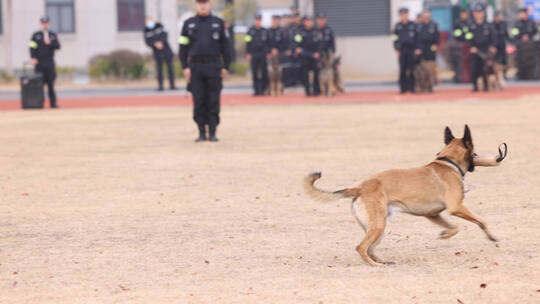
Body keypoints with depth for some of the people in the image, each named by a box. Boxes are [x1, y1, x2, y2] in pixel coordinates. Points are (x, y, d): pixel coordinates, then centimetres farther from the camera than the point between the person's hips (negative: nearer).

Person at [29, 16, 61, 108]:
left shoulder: (53, 35, 13)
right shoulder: (35, 35, 8)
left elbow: (57, 46, 4)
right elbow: (32, 47, -1)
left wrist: (50, 42, -12)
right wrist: (33, 58, -15)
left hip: (50, 62, 2)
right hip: (39, 62, -2)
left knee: (51, 83, 0)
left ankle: (53, 103, 1)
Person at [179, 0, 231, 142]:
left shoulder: (219, 23, 8)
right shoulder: (189, 24, 9)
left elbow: (225, 47, 8)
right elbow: (183, 47, 6)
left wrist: (225, 67, 1)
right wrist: (185, 67, -3)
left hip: (214, 67, 0)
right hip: (195, 67, 0)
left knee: (213, 101, -2)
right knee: (198, 102, -1)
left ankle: (212, 132, 2)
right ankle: (202, 133, 6)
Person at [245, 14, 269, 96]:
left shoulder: (265, 31, 8)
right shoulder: (251, 31, 5)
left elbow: (268, 43, 10)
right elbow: (248, 43, 4)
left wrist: (268, 53, 2)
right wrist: (248, 54, -3)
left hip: (263, 54, 1)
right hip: (253, 54, -1)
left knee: (264, 72, -3)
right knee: (255, 73, -1)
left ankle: (263, 89, 4)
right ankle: (256, 90, 3)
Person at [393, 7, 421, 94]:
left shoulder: (413, 25, 4)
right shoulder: (398, 26, 7)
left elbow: (417, 38, 4)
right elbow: (395, 38, 8)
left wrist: (417, 48, -5)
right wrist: (397, 49, -1)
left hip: (411, 50, -1)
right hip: (402, 50, 1)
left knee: (411, 69, -1)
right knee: (402, 70, -1)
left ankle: (411, 87, 5)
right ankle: (403, 87, 5)